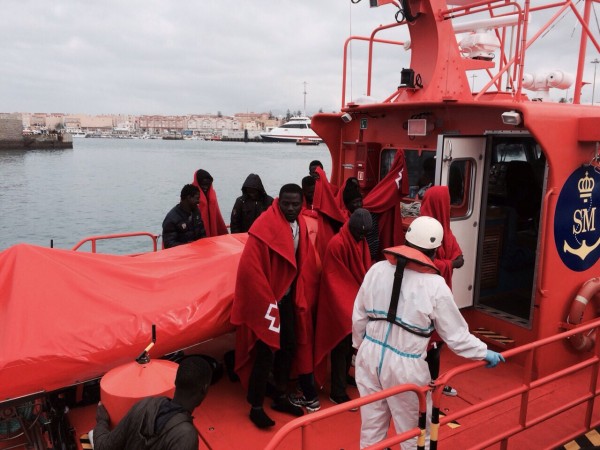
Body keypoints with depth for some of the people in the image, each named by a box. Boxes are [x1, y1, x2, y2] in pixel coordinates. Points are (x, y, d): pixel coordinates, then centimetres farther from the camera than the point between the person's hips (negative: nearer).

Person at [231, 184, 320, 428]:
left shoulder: (301, 226, 3)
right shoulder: (265, 227, -19)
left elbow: (306, 265, 9)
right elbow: (250, 269, -22)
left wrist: (303, 296, 4)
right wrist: (265, 303, -21)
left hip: (289, 298, 7)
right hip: (266, 300, -7)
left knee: (289, 347, 16)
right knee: (265, 353, 0)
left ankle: (280, 397, 34)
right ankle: (256, 407, 17)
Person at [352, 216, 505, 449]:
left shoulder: (377, 269, -3)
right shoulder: (435, 285, -14)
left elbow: (358, 317, 4)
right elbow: (455, 334, -5)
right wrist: (484, 353, 11)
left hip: (370, 355, 4)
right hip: (404, 365, -4)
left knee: (371, 426, 19)